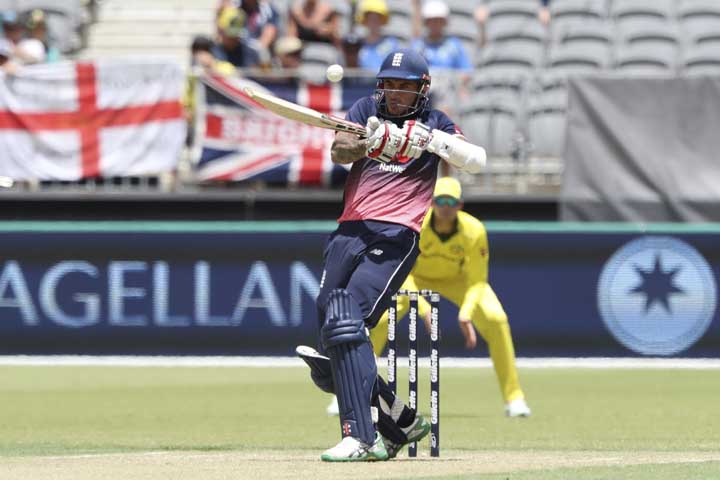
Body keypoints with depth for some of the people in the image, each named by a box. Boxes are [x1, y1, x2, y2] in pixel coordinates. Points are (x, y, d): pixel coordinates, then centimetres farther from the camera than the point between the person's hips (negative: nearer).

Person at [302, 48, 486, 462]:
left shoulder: (435, 123, 11)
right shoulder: (367, 110, 16)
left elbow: (477, 160, -5)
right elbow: (339, 151, -1)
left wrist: (429, 138, -15)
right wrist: (376, 141, -20)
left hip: (396, 235, -5)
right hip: (349, 232, 5)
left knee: (345, 319, -27)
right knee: (327, 366, 3)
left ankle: (362, 438, -29)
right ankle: (404, 422, 23)